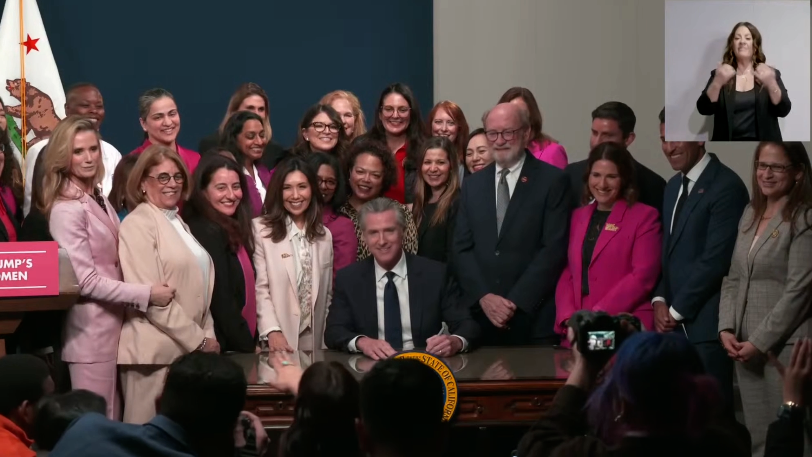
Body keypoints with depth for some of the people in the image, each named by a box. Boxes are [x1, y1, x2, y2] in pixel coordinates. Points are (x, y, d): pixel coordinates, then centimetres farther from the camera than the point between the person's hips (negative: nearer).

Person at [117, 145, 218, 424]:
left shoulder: (177, 222, 18)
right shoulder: (138, 225, -9)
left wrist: (208, 335, 5)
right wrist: (198, 340, -14)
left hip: (187, 348, 8)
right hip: (156, 349, -8)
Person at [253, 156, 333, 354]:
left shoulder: (324, 236, 15)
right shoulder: (260, 229, -4)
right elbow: (259, 288, -10)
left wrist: (328, 338, 10)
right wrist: (272, 331, -21)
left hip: (314, 339, 5)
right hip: (277, 339, -5)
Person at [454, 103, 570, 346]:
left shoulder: (552, 180, -1)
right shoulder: (473, 184, 13)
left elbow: (554, 249, -8)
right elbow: (462, 248, 9)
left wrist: (516, 301, -13)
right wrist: (484, 296, -7)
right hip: (481, 316, 4)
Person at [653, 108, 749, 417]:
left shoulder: (726, 186, -12)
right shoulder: (674, 186, 17)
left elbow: (716, 259, -17)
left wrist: (677, 310, -10)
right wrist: (660, 300, 4)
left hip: (707, 322, -8)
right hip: (675, 322, 8)